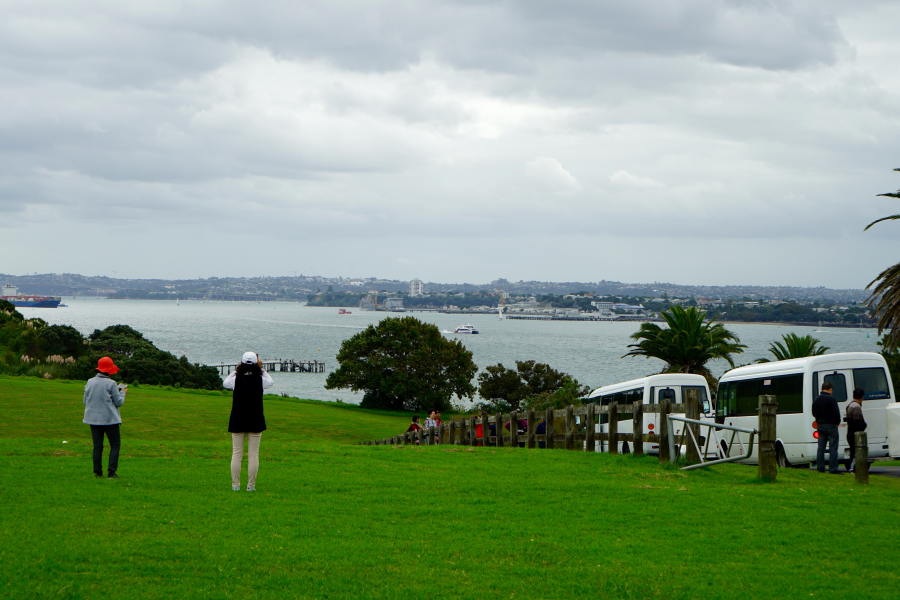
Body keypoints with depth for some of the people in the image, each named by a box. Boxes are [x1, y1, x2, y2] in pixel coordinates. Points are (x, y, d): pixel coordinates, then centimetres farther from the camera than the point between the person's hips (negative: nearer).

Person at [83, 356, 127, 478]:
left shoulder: (89, 382, 4)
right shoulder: (111, 383, -12)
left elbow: (85, 401, 12)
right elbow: (118, 402, -5)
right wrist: (123, 392, 12)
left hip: (93, 418, 5)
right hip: (109, 419, -5)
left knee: (97, 446, 9)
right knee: (115, 445, 4)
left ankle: (97, 472, 6)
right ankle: (111, 471, -6)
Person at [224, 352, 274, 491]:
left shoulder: (237, 379, -6)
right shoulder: (260, 380, -6)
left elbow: (225, 383, 16)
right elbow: (271, 382, 17)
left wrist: (235, 370, 17)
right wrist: (261, 369, 20)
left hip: (237, 421, 0)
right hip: (255, 422, 0)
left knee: (236, 454, 5)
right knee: (253, 455, 3)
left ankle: (235, 485, 4)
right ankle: (251, 485, 1)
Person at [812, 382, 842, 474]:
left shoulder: (816, 399, 9)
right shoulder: (831, 399, -15)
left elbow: (814, 413, 19)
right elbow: (836, 413, -15)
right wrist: (837, 422, 0)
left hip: (820, 426, 7)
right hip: (831, 426, -7)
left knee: (821, 448, 11)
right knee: (833, 448, -5)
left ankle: (820, 467, 11)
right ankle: (833, 469, -8)